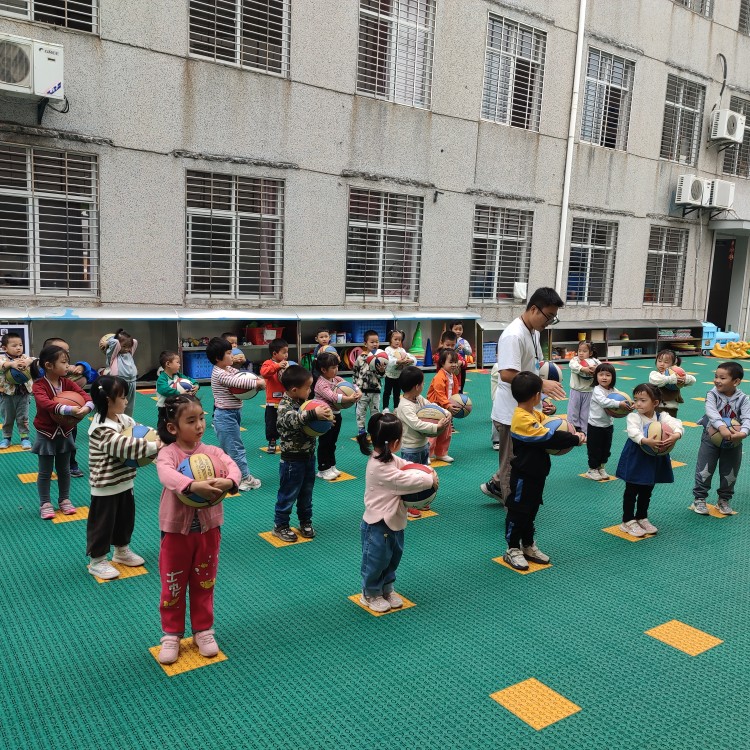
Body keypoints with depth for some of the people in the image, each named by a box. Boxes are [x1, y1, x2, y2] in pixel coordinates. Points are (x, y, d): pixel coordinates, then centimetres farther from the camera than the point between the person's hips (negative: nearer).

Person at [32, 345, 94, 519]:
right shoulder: (39, 385, -17)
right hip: (46, 434, -4)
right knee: (45, 472, 7)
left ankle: (64, 500, 29)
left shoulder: (67, 383, -3)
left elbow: (83, 394, -14)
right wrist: (69, 409, -47)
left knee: (64, 469, 15)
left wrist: (87, 406, -38)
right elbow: (45, 403, -35)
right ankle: (45, 503, 20)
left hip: (64, 433, 4)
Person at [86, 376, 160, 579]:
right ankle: (97, 561, 22)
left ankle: (122, 550, 42)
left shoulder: (123, 419, 2)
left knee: (126, 518, 22)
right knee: (102, 523, 6)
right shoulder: (101, 429, -27)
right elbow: (125, 446, -35)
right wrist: (154, 446, -31)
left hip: (124, 482, 9)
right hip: (106, 486, -9)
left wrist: (158, 437, -11)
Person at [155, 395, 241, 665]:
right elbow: (167, 475, -37)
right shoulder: (168, 453, -15)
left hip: (208, 530, 3)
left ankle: (203, 630, 35)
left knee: (204, 583, 17)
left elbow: (233, 467, -21)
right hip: (176, 531, -3)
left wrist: (229, 482, -44)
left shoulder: (212, 451, -4)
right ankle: (171, 635, 32)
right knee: (172, 586, 13)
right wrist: (193, 486, -55)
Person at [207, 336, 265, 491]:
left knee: (227, 448, 18)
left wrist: (258, 381, -12)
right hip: (225, 416, -10)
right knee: (237, 448, -2)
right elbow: (237, 382, -28)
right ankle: (245, 478, 5)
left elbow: (243, 376, 8)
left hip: (233, 413, 10)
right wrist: (257, 383, -21)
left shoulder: (229, 369, 9)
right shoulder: (219, 374, -20)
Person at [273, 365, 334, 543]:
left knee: (306, 493, 20)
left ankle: (305, 522, 35)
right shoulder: (285, 406, -20)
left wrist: (324, 417, -5)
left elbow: (312, 422, 16)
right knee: (288, 495, 6)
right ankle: (280, 526, 22)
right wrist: (313, 413, -52)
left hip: (309, 456, 8)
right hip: (292, 460, -7)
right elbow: (292, 419, -41)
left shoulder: (304, 402, 4)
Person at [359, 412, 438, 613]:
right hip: (378, 525, -10)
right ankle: (371, 594, 31)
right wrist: (430, 480, -14)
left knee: (393, 558, 24)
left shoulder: (388, 458, 0)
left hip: (393, 521, 10)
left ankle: (386, 588, 43)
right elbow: (406, 480, -29)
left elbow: (406, 466, 8)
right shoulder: (380, 468, -31)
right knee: (377, 561, 11)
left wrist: (427, 471, -10)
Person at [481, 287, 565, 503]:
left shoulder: (534, 333, 10)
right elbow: (507, 374, -31)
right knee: (513, 465, 6)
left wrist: (540, 401, 11)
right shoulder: (514, 335, -22)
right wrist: (541, 384, -29)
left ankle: (495, 486, 42)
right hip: (512, 413, -10)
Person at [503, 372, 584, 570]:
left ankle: (528, 546, 33)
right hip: (523, 475, -10)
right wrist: (575, 440, -17)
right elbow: (549, 438, -27)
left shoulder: (534, 413, 4)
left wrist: (570, 433, -11)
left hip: (536, 472, 10)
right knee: (518, 511, 4)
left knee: (531, 510, 20)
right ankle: (512, 550, 17)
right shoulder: (522, 419, -27)